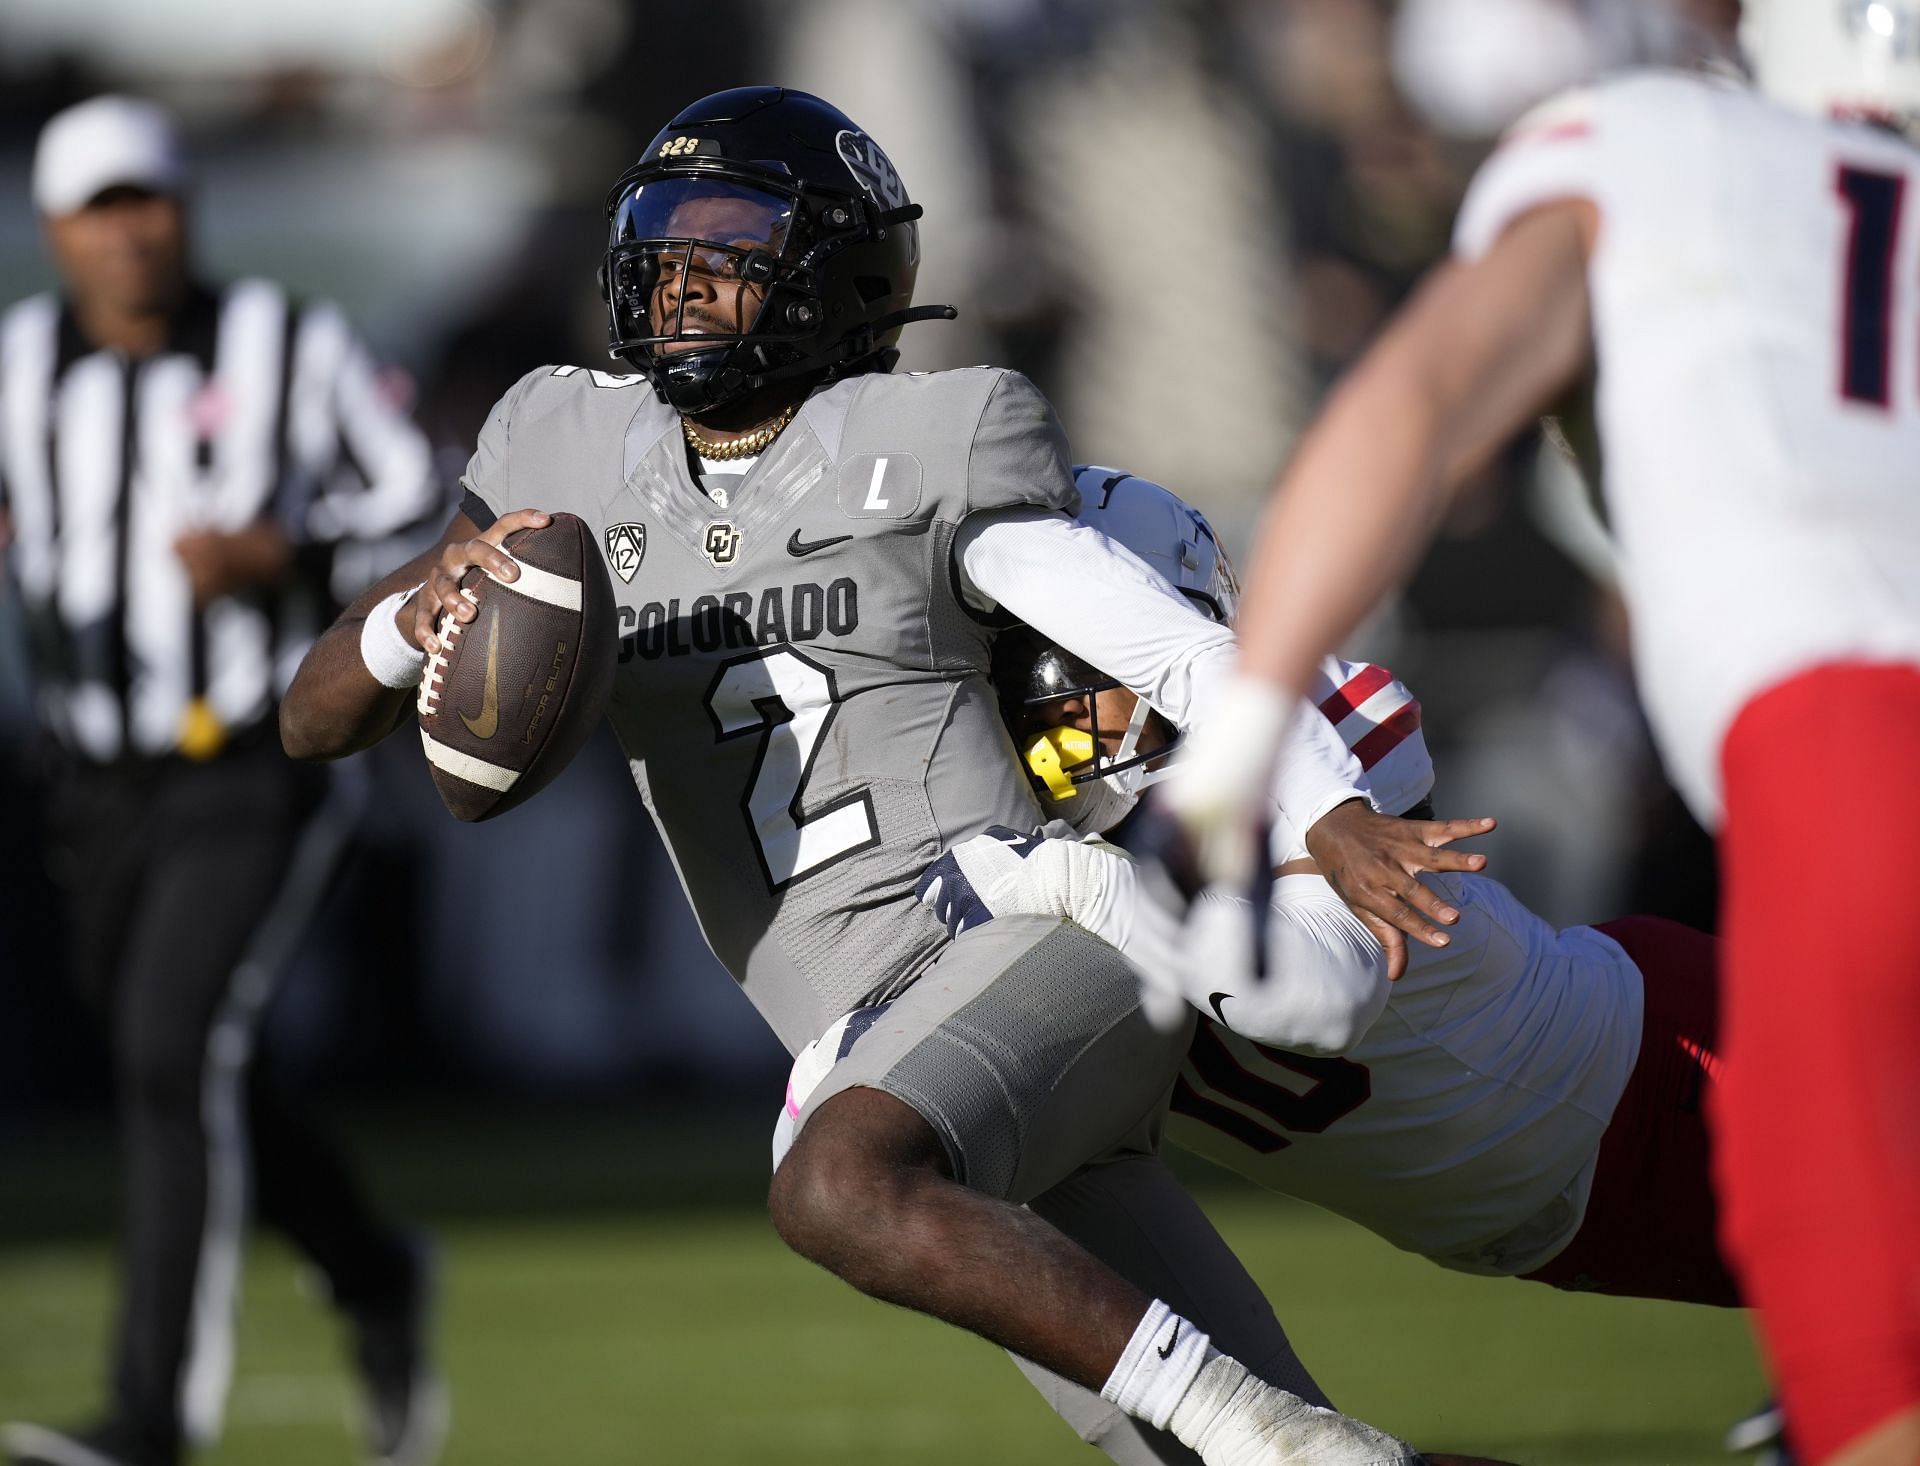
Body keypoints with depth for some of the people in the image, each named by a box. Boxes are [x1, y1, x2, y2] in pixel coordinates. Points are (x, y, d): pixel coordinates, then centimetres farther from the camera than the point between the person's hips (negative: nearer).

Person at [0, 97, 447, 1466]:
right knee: (187, 1089, 14)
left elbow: (405, 486, 2)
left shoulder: (288, 346, -7)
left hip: (257, 776, -5)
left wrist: (277, 552, -15)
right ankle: (376, 1278, 41)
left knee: (177, 1057, -19)